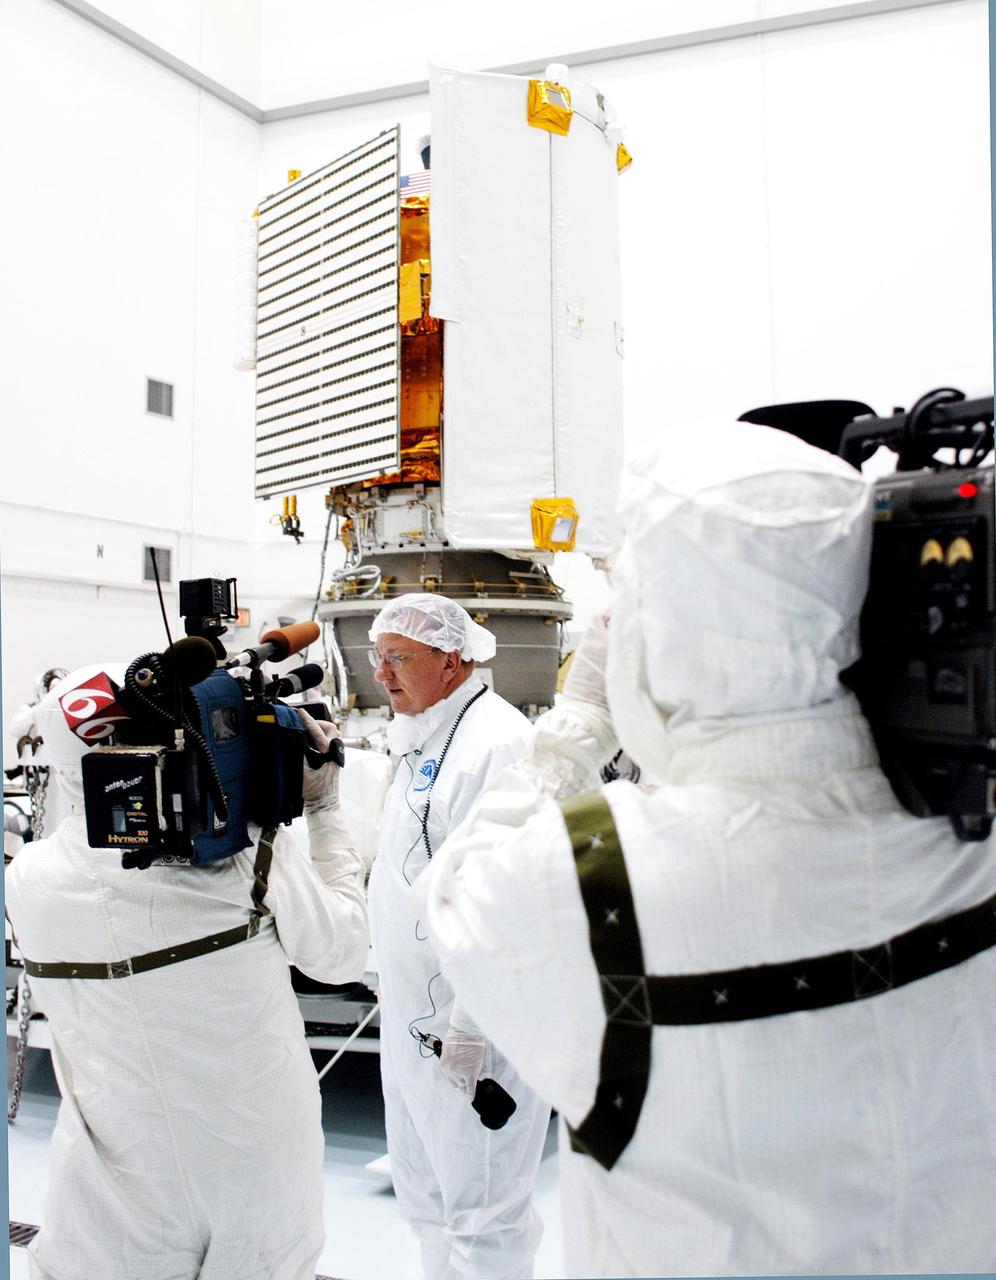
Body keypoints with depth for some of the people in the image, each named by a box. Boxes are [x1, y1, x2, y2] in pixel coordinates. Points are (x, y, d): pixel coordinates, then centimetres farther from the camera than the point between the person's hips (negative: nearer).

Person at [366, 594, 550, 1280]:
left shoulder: (498, 741, -20)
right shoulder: (421, 738, 13)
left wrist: (470, 1025, -23)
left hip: (472, 1025, -10)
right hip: (412, 1015, 10)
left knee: (480, 1217, 4)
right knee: (425, 1196, 23)